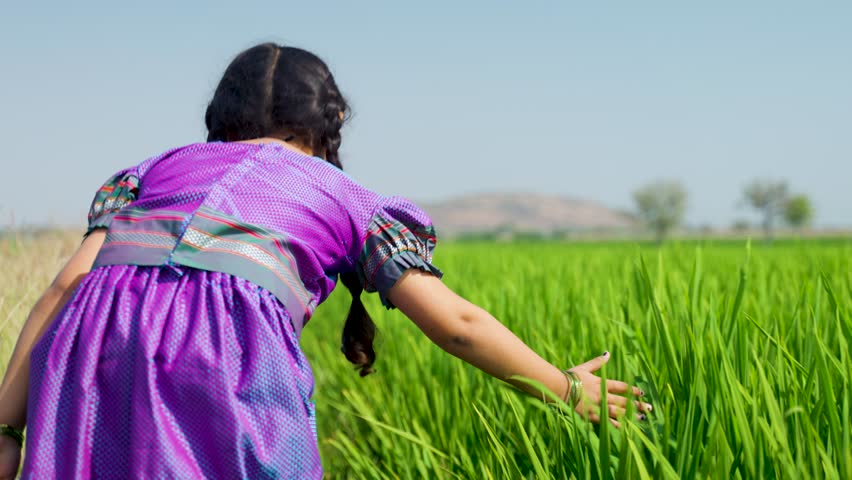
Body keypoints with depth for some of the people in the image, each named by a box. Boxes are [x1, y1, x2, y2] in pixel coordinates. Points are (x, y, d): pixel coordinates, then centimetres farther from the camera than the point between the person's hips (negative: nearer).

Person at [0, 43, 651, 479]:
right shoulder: (346, 200, 25)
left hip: (98, 337, 3)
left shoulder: (156, 168, 31)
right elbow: (457, 323, 20)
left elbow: (64, 289, 17)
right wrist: (566, 388, 32)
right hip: (231, 352, -3)